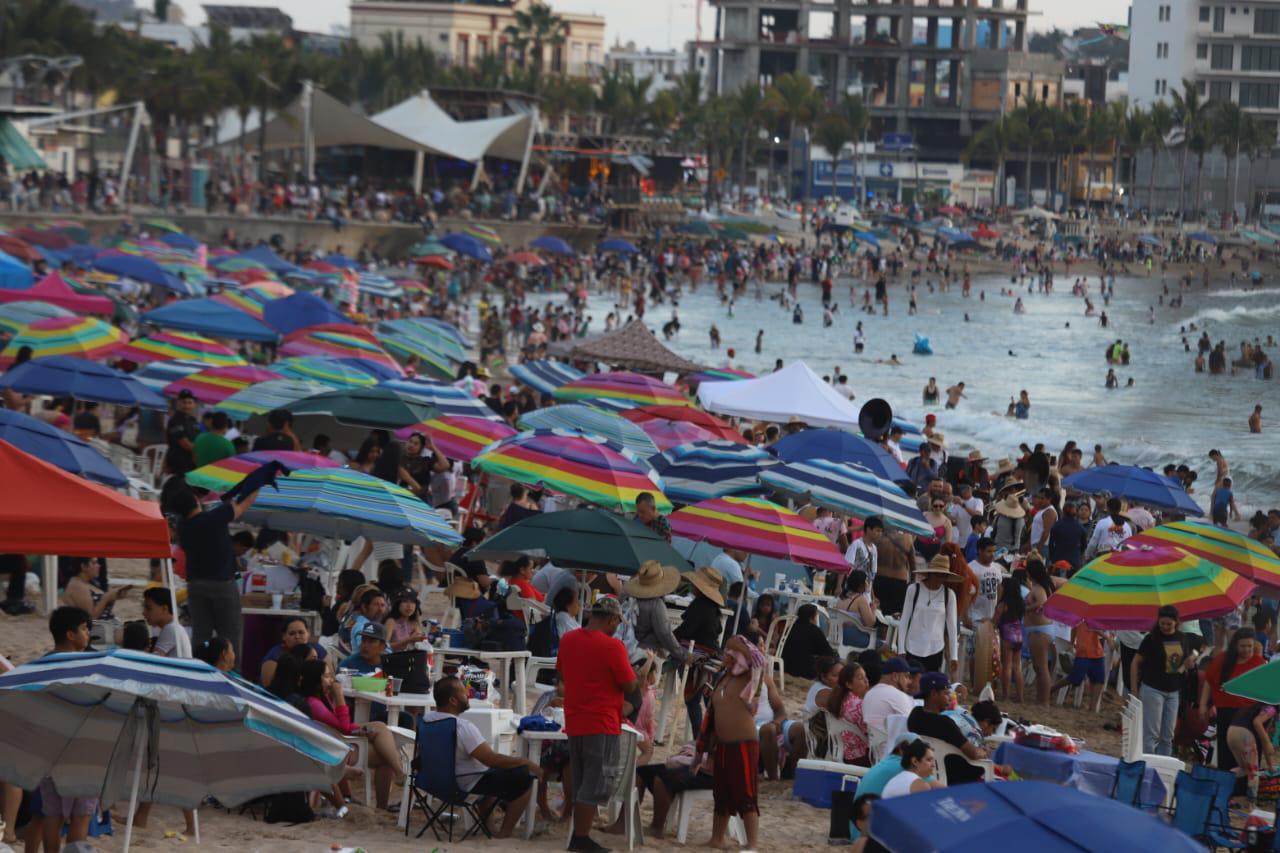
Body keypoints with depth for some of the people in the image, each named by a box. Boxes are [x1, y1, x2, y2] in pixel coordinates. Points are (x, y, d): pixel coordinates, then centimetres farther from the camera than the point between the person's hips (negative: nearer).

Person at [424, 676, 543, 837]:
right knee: (524, 776, -6)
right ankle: (505, 831, 3)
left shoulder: (427, 719, -2)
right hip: (467, 783, -10)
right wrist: (526, 762, -20)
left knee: (497, 772, 32)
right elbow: (491, 759, -29)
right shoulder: (462, 726, -29)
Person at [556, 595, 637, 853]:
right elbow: (629, 685, -12)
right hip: (602, 725, -7)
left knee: (581, 784, 16)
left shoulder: (567, 640, 5)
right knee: (596, 785, -2)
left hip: (574, 723, 7)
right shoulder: (612, 646, -16)